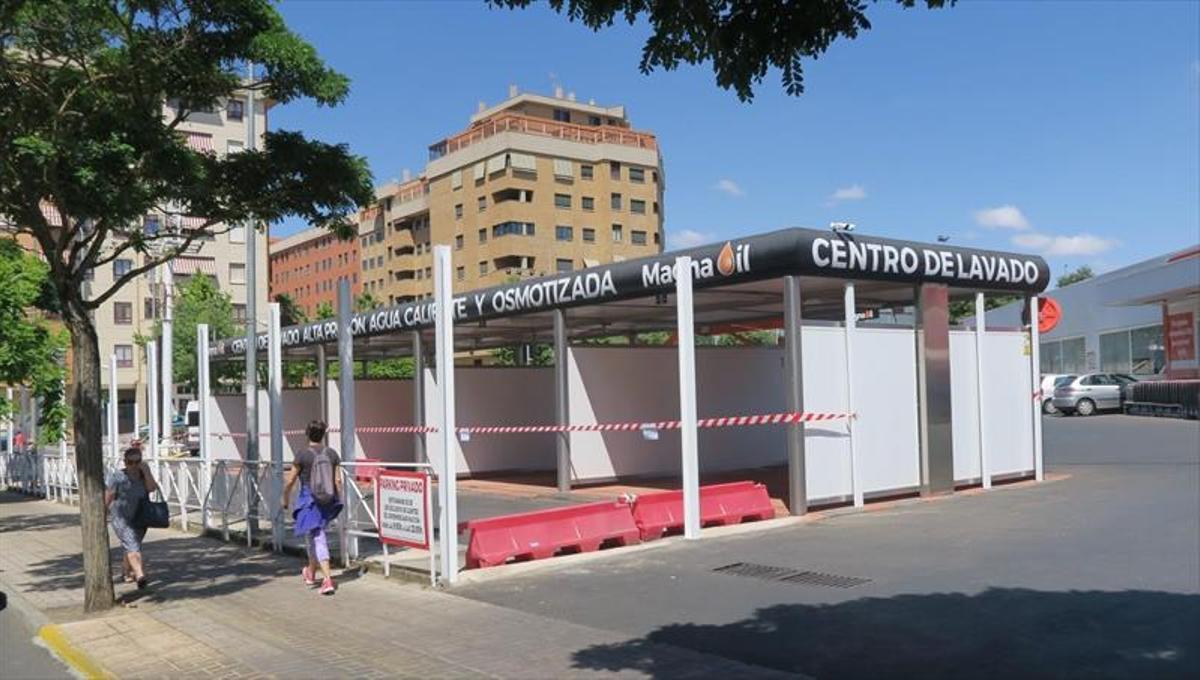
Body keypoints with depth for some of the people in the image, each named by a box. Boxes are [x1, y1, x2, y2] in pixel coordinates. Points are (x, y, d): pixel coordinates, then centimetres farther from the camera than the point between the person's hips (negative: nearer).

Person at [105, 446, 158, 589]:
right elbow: (108, 498, -5)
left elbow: (152, 488, -14)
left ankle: (125, 571, 40)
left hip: (139, 519, 5)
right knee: (132, 545, -20)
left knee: (132, 547, 17)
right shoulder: (117, 476, -7)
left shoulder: (144, 475, 4)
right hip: (120, 518, -5)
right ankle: (140, 575, -33)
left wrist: (146, 471, -16)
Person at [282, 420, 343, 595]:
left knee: (317, 540, -1)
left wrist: (285, 500, 10)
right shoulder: (332, 454, 0)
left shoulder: (302, 455, -10)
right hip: (328, 502, 4)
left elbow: (290, 481, -6)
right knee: (320, 536, 20)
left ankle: (328, 580, -9)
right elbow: (338, 480, 0)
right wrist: (338, 502, 10)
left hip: (310, 502, -4)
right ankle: (311, 573, 37)